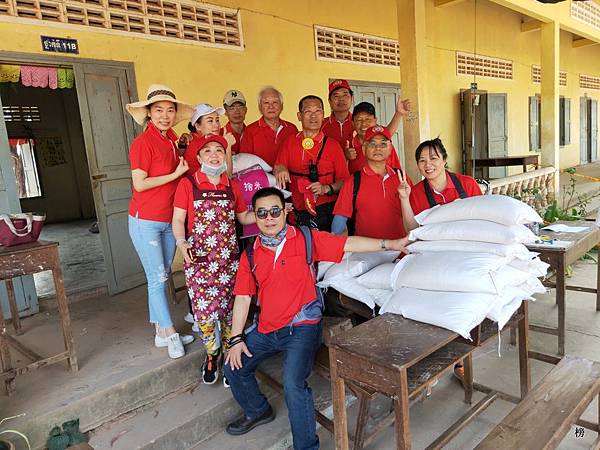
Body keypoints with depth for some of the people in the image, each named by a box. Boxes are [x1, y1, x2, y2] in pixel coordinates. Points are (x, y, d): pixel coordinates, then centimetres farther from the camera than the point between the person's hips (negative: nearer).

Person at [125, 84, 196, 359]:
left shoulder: (170, 141, 7)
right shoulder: (143, 143, -13)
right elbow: (140, 183, -17)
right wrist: (176, 174, -16)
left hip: (168, 221, 7)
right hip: (145, 221, -7)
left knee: (162, 277, 12)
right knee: (157, 278, 0)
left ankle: (160, 333, 22)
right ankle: (170, 333, 12)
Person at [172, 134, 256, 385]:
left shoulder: (232, 186, 9)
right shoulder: (187, 184, -1)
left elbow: (243, 217, 17)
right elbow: (178, 219, -2)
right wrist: (181, 242, -19)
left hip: (228, 258, 3)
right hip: (198, 258, -2)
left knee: (229, 309, 5)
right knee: (204, 310, -1)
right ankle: (212, 353, 27)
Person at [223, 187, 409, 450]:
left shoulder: (306, 239, -5)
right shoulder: (250, 255, 5)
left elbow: (348, 244, -6)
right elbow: (242, 297, 5)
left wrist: (390, 244, -11)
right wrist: (236, 338, 0)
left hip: (301, 327, -5)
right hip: (266, 329, 6)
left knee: (293, 383, -24)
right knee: (234, 367, 11)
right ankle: (258, 411, 40)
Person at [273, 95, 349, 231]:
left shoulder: (333, 145, 3)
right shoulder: (290, 142, 9)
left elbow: (344, 180, 3)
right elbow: (277, 168, 9)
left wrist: (327, 188, -14)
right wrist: (279, 169, -14)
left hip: (327, 212, -1)